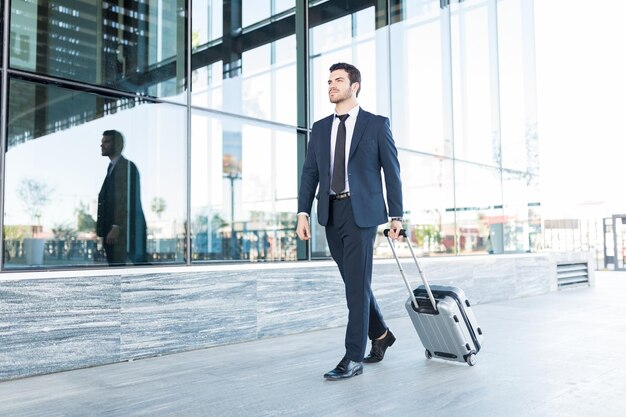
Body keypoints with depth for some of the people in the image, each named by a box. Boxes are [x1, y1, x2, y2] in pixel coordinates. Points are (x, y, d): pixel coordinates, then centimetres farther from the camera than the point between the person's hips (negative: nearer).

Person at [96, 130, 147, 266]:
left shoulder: (127, 166, -8)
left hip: (124, 231, -8)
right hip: (112, 230, 8)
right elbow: (106, 201, 17)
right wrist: (101, 229, 11)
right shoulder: (112, 167, 20)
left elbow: (128, 201, -17)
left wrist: (116, 228, -22)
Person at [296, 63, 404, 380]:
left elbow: (392, 171, 1)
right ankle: (380, 334, 34)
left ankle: (353, 358, 2)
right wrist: (303, 213, -1)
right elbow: (310, 172, 9)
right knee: (354, 282, 14)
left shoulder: (377, 124, 2)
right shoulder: (320, 128, 13)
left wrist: (396, 215, -2)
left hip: (361, 211, -5)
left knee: (357, 284, -6)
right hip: (331, 213, 5)